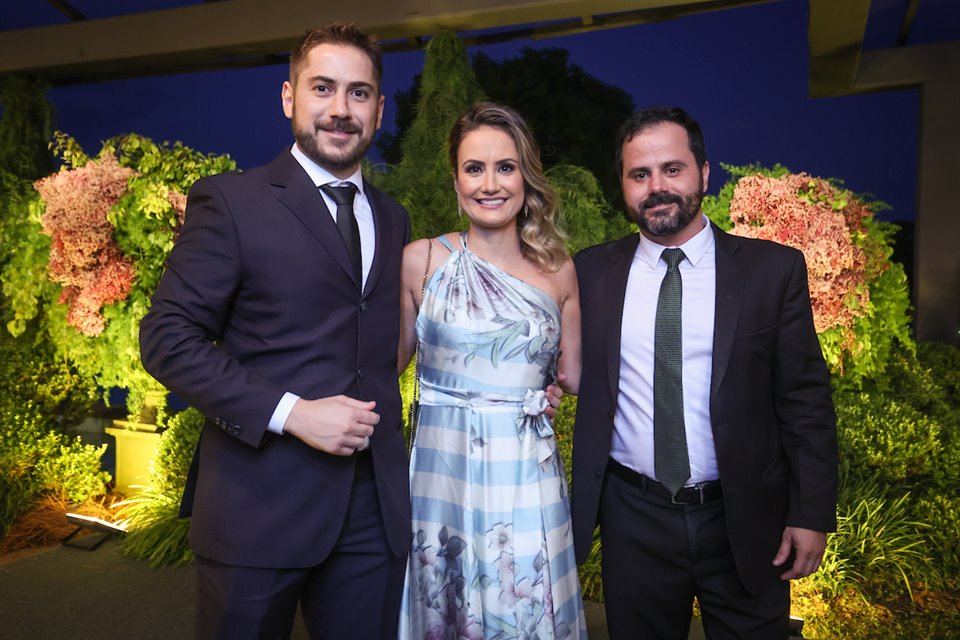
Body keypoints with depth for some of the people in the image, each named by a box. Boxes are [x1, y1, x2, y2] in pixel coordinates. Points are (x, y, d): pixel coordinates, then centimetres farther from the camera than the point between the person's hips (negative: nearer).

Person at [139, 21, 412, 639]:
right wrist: (290, 413, -17)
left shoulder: (393, 220, 12)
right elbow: (167, 337, -9)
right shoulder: (230, 200, -3)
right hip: (258, 509, -4)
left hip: (374, 512, 4)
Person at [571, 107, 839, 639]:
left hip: (744, 521, -1)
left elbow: (805, 400, -4)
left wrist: (812, 514, -6)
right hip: (633, 519, 1)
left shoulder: (775, 269, -4)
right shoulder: (590, 272, 0)